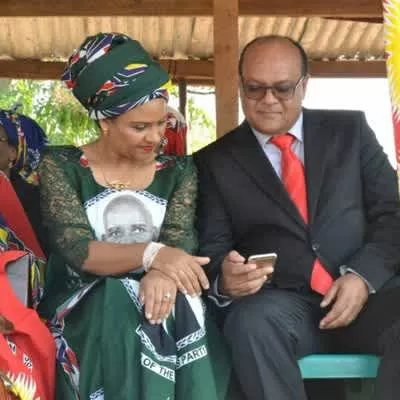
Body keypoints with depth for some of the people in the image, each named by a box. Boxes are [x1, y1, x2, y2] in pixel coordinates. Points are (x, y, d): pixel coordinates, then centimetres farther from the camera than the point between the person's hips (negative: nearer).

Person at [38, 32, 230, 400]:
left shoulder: (178, 171, 10)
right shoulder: (62, 166, 1)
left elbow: (179, 242, -6)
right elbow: (75, 250, -12)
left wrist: (163, 275, -31)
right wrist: (151, 254, -28)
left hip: (155, 294, 2)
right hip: (85, 304, -1)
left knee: (173, 310, -32)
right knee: (121, 311, -34)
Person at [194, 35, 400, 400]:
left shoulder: (349, 130, 11)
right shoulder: (215, 161, 9)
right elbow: (213, 248, 5)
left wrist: (363, 275, -10)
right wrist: (226, 278, -20)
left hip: (365, 292, 1)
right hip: (279, 304, -1)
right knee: (252, 322, -35)